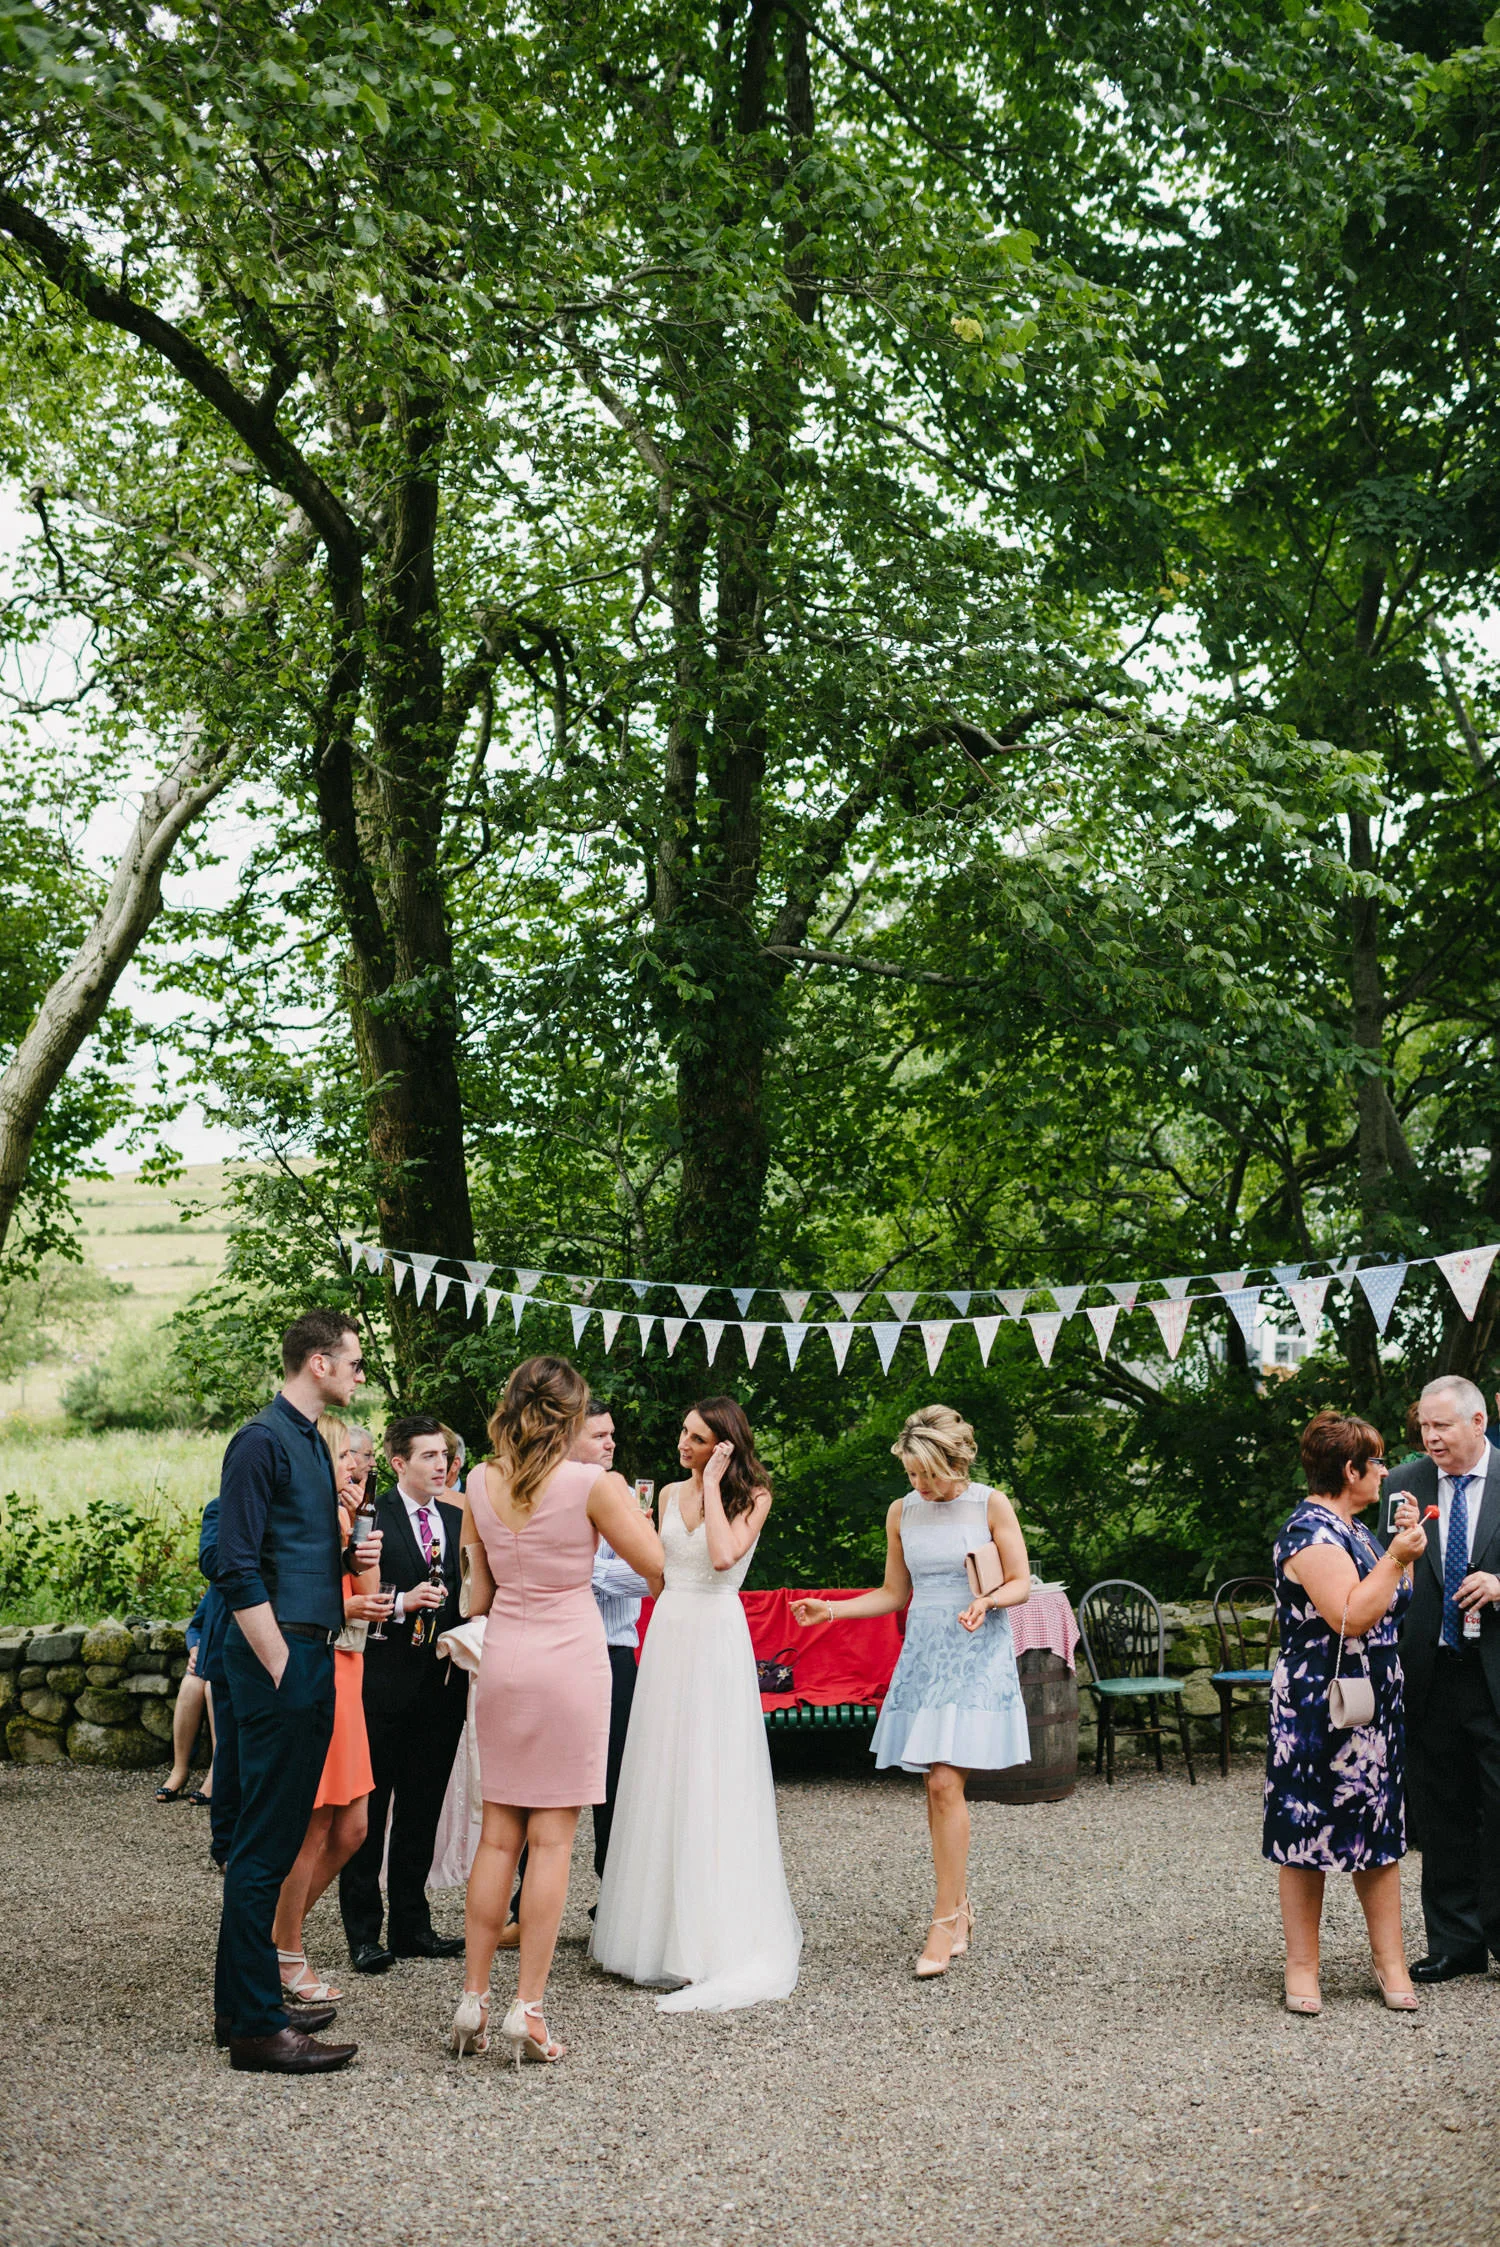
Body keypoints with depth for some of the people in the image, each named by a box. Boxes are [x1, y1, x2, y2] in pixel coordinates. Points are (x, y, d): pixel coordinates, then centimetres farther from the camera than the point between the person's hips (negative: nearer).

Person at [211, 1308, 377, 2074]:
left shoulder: (312, 1441, 17)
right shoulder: (262, 1442, -12)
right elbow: (238, 1570, -18)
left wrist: (347, 1558, 7)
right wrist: (281, 1668, -18)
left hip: (311, 1655, 10)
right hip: (279, 1652, -10)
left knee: (276, 1836, 15)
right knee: (265, 1842, -5)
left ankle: (244, 2002, 24)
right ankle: (255, 2025, 1)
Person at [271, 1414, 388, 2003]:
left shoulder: (337, 1518, 16)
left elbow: (369, 1590, 6)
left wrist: (360, 1523, -1)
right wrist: (343, 1609, -20)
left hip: (344, 1678, 9)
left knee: (352, 1827, 11)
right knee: (313, 1828, -2)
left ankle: (282, 1929, 26)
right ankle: (286, 1956, 12)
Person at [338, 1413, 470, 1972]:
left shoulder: (459, 1521, 11)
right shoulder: (370, 1518, -7)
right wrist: (402, 1603, -21)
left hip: (444, 1686, 5)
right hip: (385, 1685, -5)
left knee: (422, 1811, 12)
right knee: (369, 1811, 3)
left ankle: (412, 1926, 22)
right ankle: (363, 1933, 11)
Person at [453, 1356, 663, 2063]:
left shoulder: (481, 1482, 3)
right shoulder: (593, 1484, -11)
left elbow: (477, 1594, 10)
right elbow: (657, 1565, -4)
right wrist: (628, 1503, 11)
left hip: (501, 1659, 4)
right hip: (569, 1655, -4)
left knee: (498, 1836, 11)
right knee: (551, 1839, 0)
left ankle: (473, 1999, 13)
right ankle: (528, 2009, 1)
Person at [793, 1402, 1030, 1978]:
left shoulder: (991, 1505, -3)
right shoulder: (902, 1512, 9)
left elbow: (1021, 1584, 0)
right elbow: (894, 1595, 15)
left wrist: (986, 1601, -21)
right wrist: (830, 1610, 5)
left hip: (977, 1657, -4)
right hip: (924, 1654, 4)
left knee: (945, 1783, -13)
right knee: (938, 1787, 3)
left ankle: (946, 1921, -7)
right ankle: (960, 1906, 18)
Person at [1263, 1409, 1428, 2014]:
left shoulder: (1350, 1528, 13)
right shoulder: (1310, 1532, -17)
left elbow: (1390, 1605, 20)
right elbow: (1351, 1617, -24)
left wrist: (1405, 1551, 12)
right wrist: (1397, 1556, -19)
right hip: (1318, 1710, -9)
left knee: (1380, 1830, 10)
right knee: (1307, 1830, 1)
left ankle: (1390, 1962, 18)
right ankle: (1302, 1968, 11)